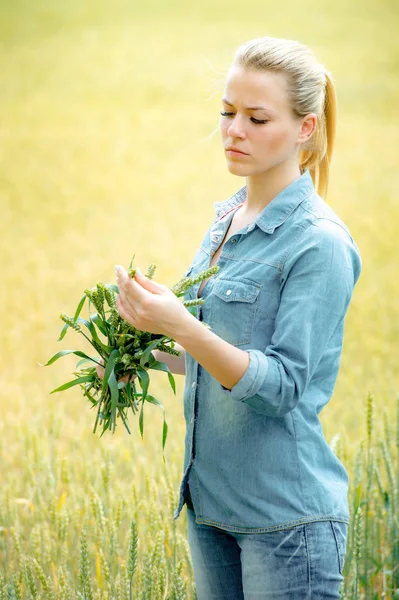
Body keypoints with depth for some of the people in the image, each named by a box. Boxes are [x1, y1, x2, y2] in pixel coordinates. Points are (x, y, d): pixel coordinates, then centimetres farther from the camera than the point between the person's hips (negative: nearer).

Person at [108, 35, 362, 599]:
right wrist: (151, 351, 3)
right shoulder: (227, 220, 10)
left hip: (288, 515, -8)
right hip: (213, 502, 8)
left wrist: (182, 327, -31)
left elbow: (282, 385, -19)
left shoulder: (320, 242, -15)